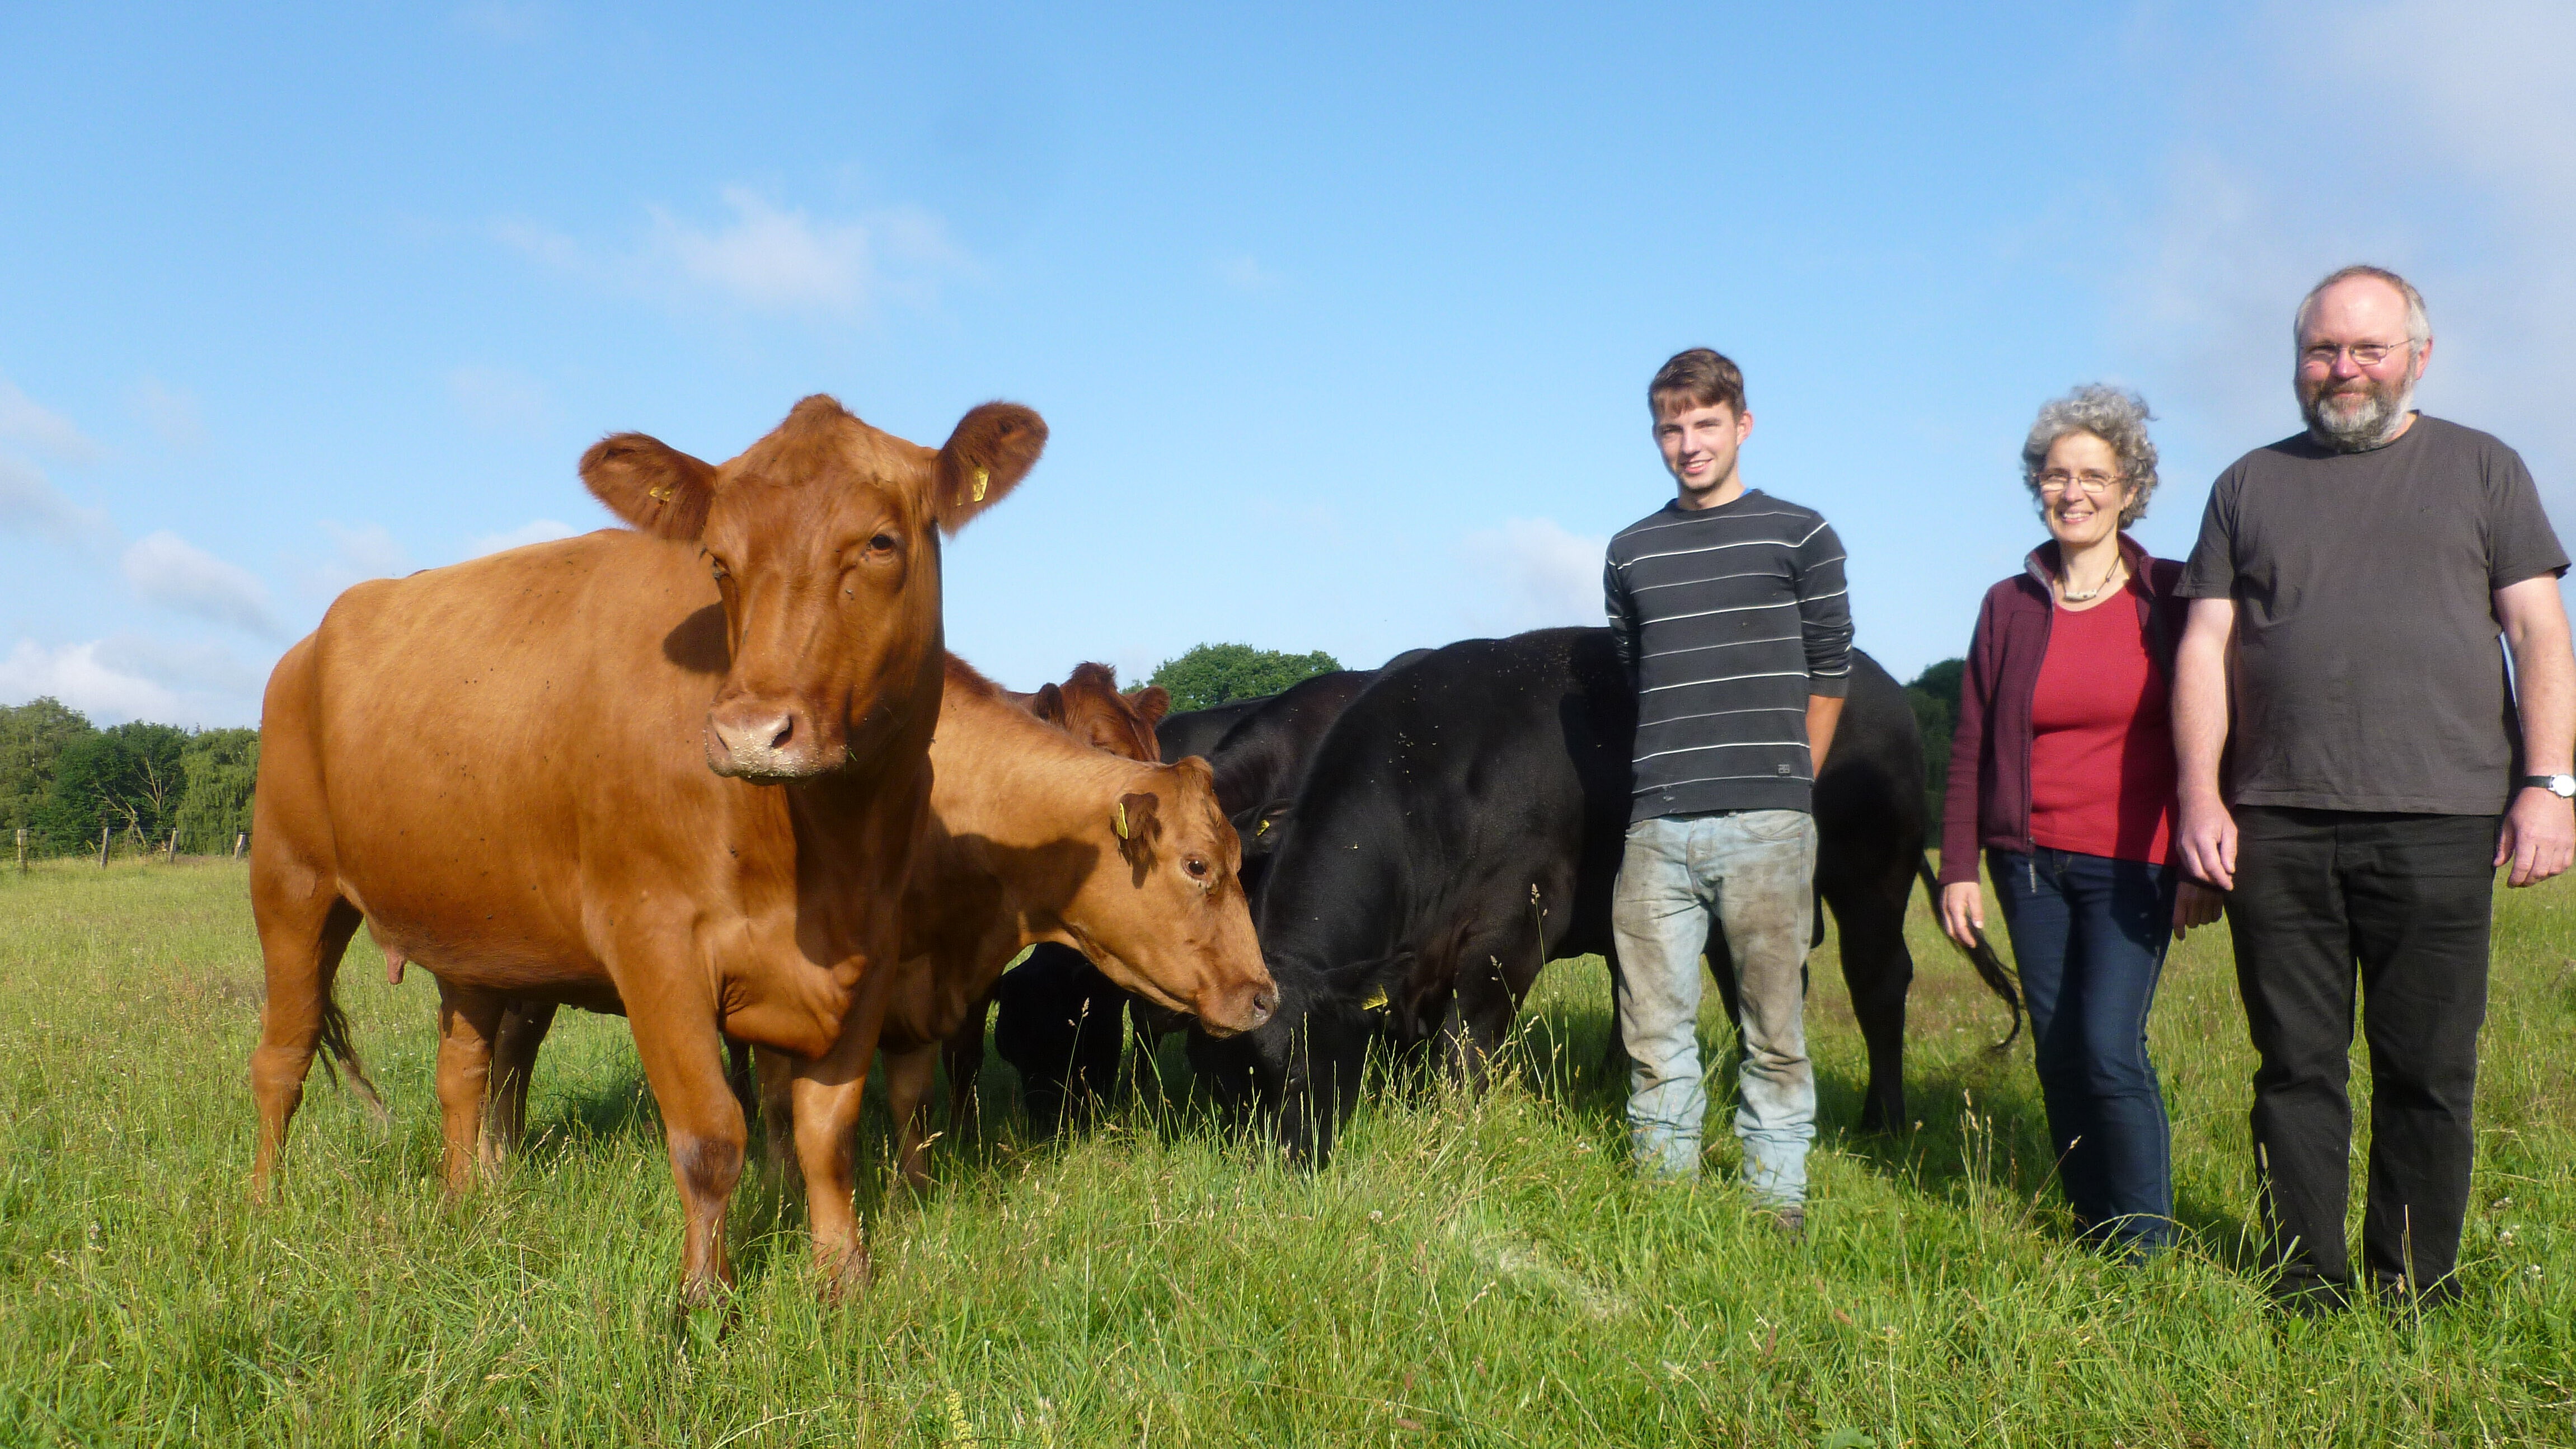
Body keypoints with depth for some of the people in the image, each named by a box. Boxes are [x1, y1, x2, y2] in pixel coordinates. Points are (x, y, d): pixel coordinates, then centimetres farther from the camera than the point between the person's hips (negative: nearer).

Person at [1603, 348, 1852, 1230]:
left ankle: (1779, 1206, 14)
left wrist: (1787, 785, 8)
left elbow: (1830, 672, 8)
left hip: (1766, 827, -3)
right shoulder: (1631, 554, 15)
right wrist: (1668, 780, 14)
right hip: (1656, 828, 3)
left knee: (1774, 1028, 3)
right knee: (1655, 1032, 5)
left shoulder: (1799, 537, 6)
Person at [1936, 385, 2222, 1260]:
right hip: (2030, 862, 3)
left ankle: (2146, 1245, 4)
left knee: (2109, 1047, -12)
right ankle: (2091, 1231, 19)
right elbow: (1970, 747, 8)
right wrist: (1958, 868, 3)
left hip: (2133, 863, -3)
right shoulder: (2009, 606, 8)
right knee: (2059, 1054, 6)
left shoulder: (2170, 598, 1)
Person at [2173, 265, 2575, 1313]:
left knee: (2428, 1074, 3)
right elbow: (2206, 648, 10)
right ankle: (2305, 1293, 13)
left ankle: (2416, 1296, 15)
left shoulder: (2483, 469, 13)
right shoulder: (2251, 485, 16)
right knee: (2297, 1068, 4)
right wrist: (2201, 794, -1)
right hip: (2276, 827, 1)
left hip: (2437, 825, -1)